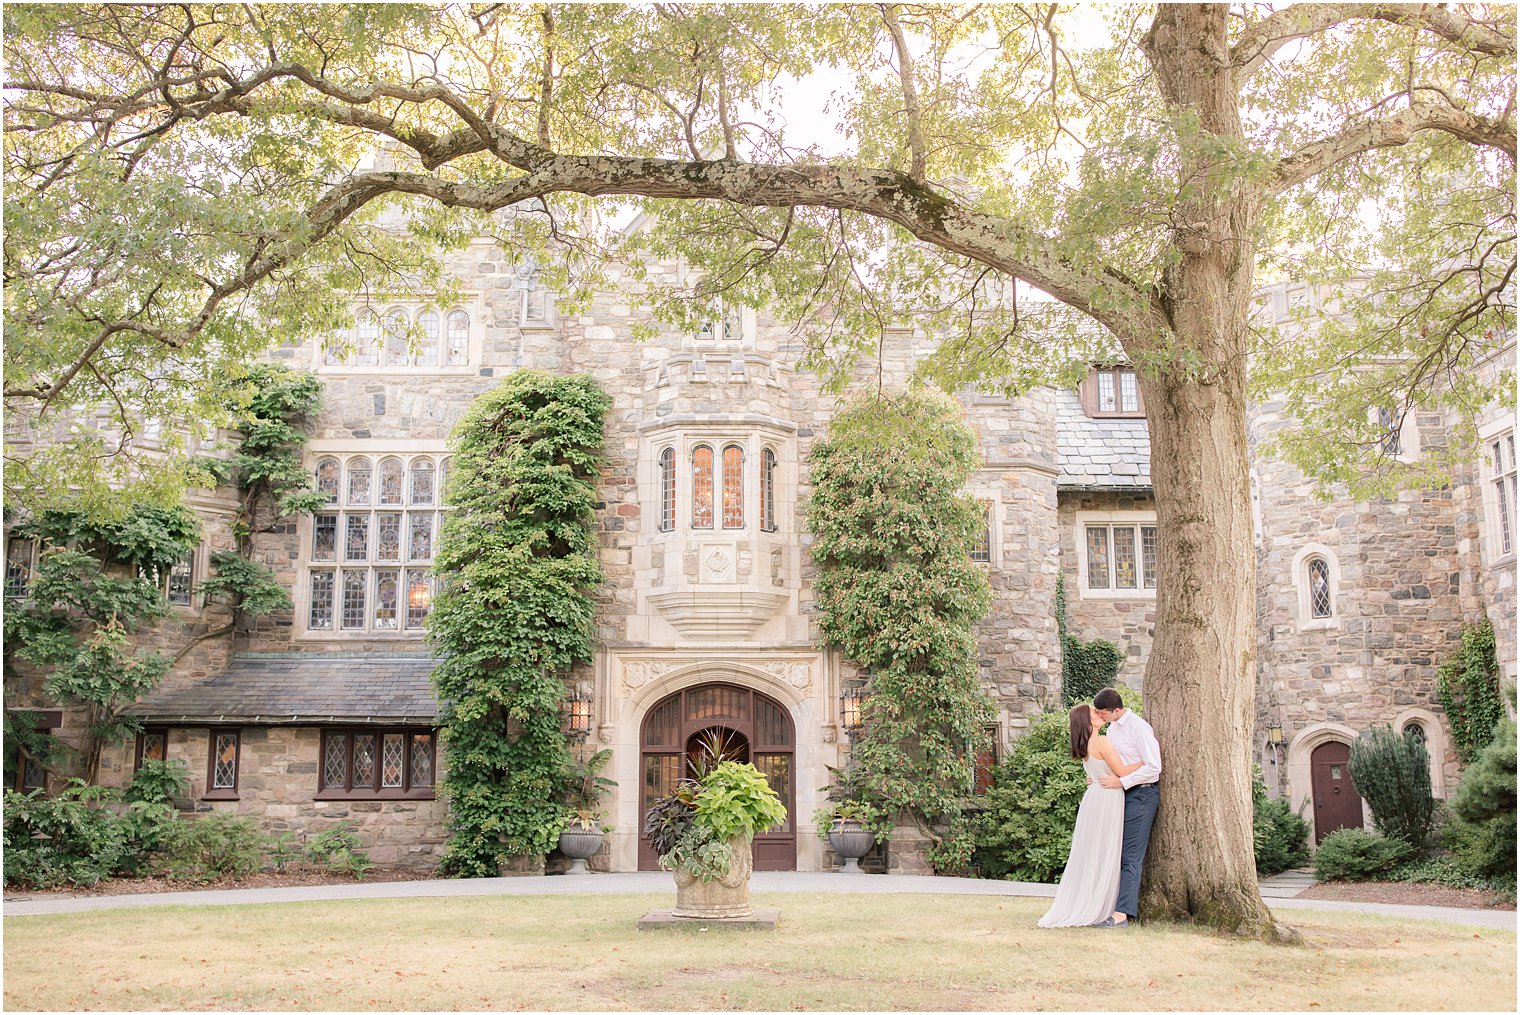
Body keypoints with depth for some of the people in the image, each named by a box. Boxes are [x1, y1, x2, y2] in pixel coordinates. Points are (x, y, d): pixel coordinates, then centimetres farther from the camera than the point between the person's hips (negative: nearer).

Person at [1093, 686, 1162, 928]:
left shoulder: (1138, 728, -14)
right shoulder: (1112, 729, 13)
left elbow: (1153, 767, -19)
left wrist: (1120, 782, -20)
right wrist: (1101, 779, 9)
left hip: (1141, 794, -9)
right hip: (1121, 794, 9)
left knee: (1130, 856, -11)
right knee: (1117, 853, 8)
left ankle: (1121, 914, -14)